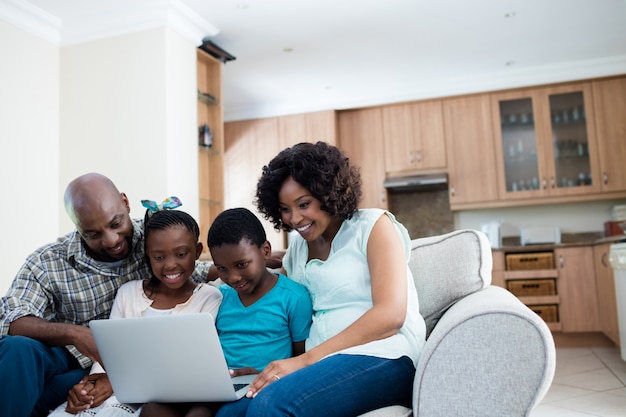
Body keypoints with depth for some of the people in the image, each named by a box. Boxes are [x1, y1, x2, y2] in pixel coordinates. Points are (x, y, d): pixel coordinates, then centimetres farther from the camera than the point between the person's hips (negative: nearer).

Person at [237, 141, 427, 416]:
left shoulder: (373, 225, 0)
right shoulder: (297, 246, 19)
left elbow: (391, 314, -12)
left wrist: (305, 359, -18)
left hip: (382, 358, -5)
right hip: (323, 363, 5)